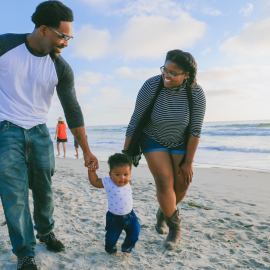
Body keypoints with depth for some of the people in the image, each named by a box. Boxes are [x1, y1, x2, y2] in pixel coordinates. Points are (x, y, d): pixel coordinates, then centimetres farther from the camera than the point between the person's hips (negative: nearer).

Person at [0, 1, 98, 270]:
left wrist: (86, 151, -3)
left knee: (44, 189, 8)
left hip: (39, 132, 3)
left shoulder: (62, 69, -5)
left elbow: (72, 111, -2)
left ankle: (45, 232, 33)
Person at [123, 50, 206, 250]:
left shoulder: (196, 94, -22)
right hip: (153, 140, -2)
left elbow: (195, 130, -14)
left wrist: (189, 162, -12)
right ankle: (175, 226, 11)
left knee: (182, 184, 0)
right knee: (164, 182, -13)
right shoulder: (151, 85, -25)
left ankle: (164, 212, 31)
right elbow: (136, 120, -17)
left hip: (180, 143, 2)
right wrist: (125, 151, -14)